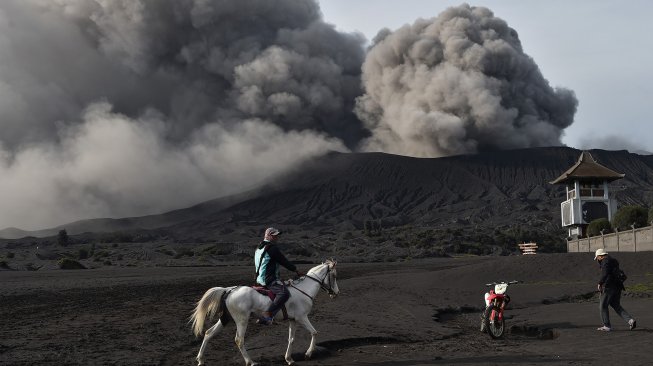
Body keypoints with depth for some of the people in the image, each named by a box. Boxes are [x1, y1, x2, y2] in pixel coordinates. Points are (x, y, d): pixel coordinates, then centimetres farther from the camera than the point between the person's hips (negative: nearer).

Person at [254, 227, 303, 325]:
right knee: (284, 293, -29)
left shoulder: (259, 248, 19)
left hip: (260, 279, 11)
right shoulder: (272, 248, -11)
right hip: (270, 280, -11)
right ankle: (267, 315, -38)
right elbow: (284, 261, -8)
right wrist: (296, 270, 3)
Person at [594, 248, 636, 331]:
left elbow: (605, 274, -23)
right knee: (616, 306, 14)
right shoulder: (614, 261, 20)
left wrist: (600, 283, -12)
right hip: (618, 287, 9)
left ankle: (607, 326, 6)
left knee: (603, 305, 3)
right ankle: (630, 320, -3)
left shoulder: (606, 261, -10)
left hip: (609, 287, -9)